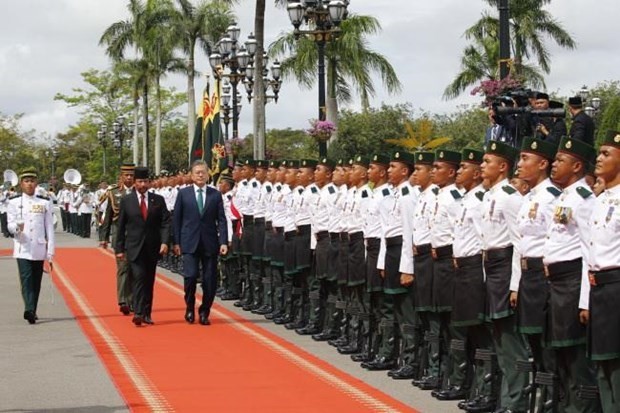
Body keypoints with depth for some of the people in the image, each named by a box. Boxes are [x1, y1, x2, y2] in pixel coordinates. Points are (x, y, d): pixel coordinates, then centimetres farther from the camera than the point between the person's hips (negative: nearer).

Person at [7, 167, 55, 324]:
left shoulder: (44, 203, 9)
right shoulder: (14, 202, 6)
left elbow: (49, 227, 7)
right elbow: (10, 225, 2)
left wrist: (50, 251, 2)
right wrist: (17, 227, -23)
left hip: (39, 249, 2)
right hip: (22, 248, -2)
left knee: (36, 282, 6)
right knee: (26, 279, -15)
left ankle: (32, 312, 15)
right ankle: (29, 310, -28)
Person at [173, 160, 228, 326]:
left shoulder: (215, 195, 6)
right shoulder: (183, 193, 4)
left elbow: (221, 220, 3)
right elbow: (176, 219, 5)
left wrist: (223, 242, -7)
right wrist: (176, 242, -1)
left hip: (210, 243, 1)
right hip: (190, 243, -1)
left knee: (209, 280, 2)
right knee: (190, 275, -12)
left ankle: (204, 312, 16)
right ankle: (190, 308, 10)